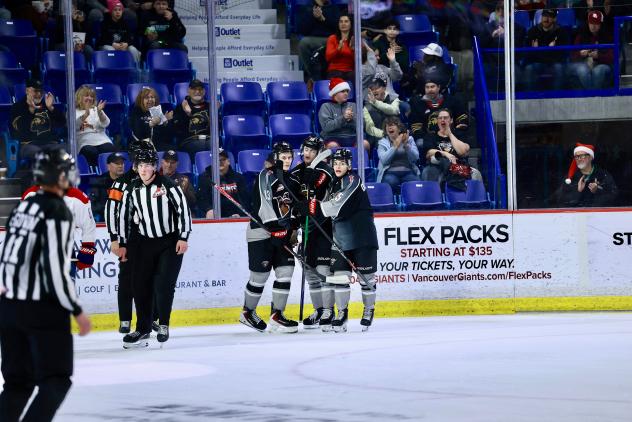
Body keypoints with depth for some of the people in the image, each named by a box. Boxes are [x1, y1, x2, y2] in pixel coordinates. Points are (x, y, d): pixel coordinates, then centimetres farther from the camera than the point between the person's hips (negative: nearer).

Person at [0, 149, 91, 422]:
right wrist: (76, 310, -12)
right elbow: (55, 267, -19)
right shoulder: (57, 212, -14)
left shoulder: (23, 207, 11)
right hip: (43, 308, -8)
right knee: (56, 381, 0)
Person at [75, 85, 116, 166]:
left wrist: (99, 112, -13)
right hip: (84, 142, -2)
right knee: (92, 152, -35)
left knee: (111, 150, -29)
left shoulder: (95, 110, 21)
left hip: (101, 140, 2)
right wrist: (85, 115, -22)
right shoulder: (74, 111, 12)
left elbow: (105, 124, 6)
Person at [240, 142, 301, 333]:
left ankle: (277, 316, 1)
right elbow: (263, 203, -20)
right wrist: (276, 223, -27)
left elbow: (295, 208, 23)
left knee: (286, 272, -3)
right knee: (260, 275, -2)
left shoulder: (292, 181, 14)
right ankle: (247, 312, 18)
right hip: (261, 231, -7)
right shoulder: (266, 176, -9)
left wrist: (294, 230, 12)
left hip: (282, 233, 7)